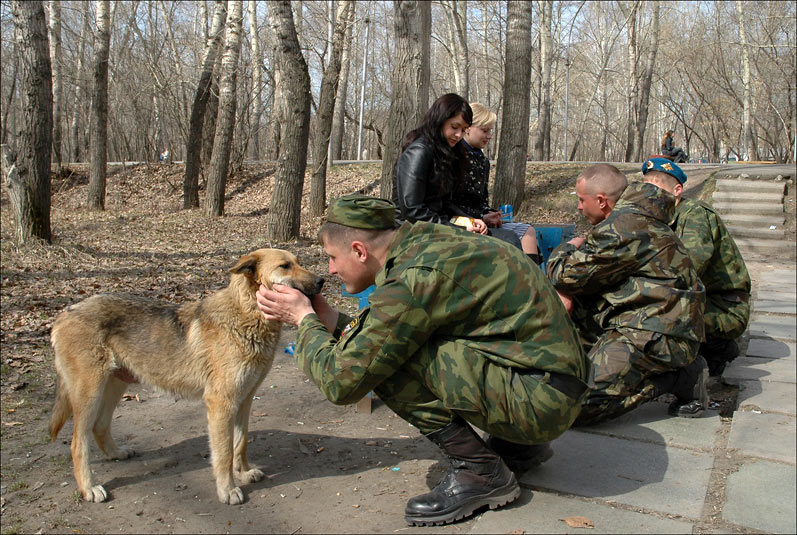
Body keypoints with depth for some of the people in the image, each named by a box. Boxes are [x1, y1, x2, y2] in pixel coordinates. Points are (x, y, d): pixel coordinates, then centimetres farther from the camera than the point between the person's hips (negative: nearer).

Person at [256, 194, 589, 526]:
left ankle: (480, 473, 0)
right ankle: (519, 445, 23)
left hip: (539, 399, -9)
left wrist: (304, 319, -1)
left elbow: (341, 383, -15)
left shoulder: (413, 278, -21)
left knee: (385, 360, -17)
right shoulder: (424, 239, 5)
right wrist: (330, 320, 15)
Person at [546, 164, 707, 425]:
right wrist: (569, 294, 1)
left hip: (657, 335, -11)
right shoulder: (633, 217, 16)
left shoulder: (623, 228, -17)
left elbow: (568, 275, -14)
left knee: (578, 405, -20)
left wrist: (566, 250, 8)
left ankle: (679, 377, -7)